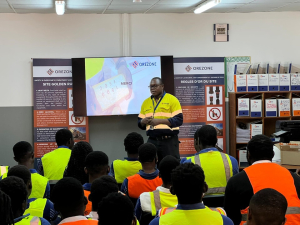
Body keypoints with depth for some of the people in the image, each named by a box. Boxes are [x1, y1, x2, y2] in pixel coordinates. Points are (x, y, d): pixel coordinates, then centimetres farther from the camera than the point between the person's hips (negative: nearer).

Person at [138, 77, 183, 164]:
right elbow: (140, 123, 18)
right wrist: (144, 121, -6)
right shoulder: (146, 102, 14)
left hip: (169, 140, -4)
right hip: (152, 140, 4)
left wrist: (159, 121, -17)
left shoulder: (172, 99, -1)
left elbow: (179, 120, -9)